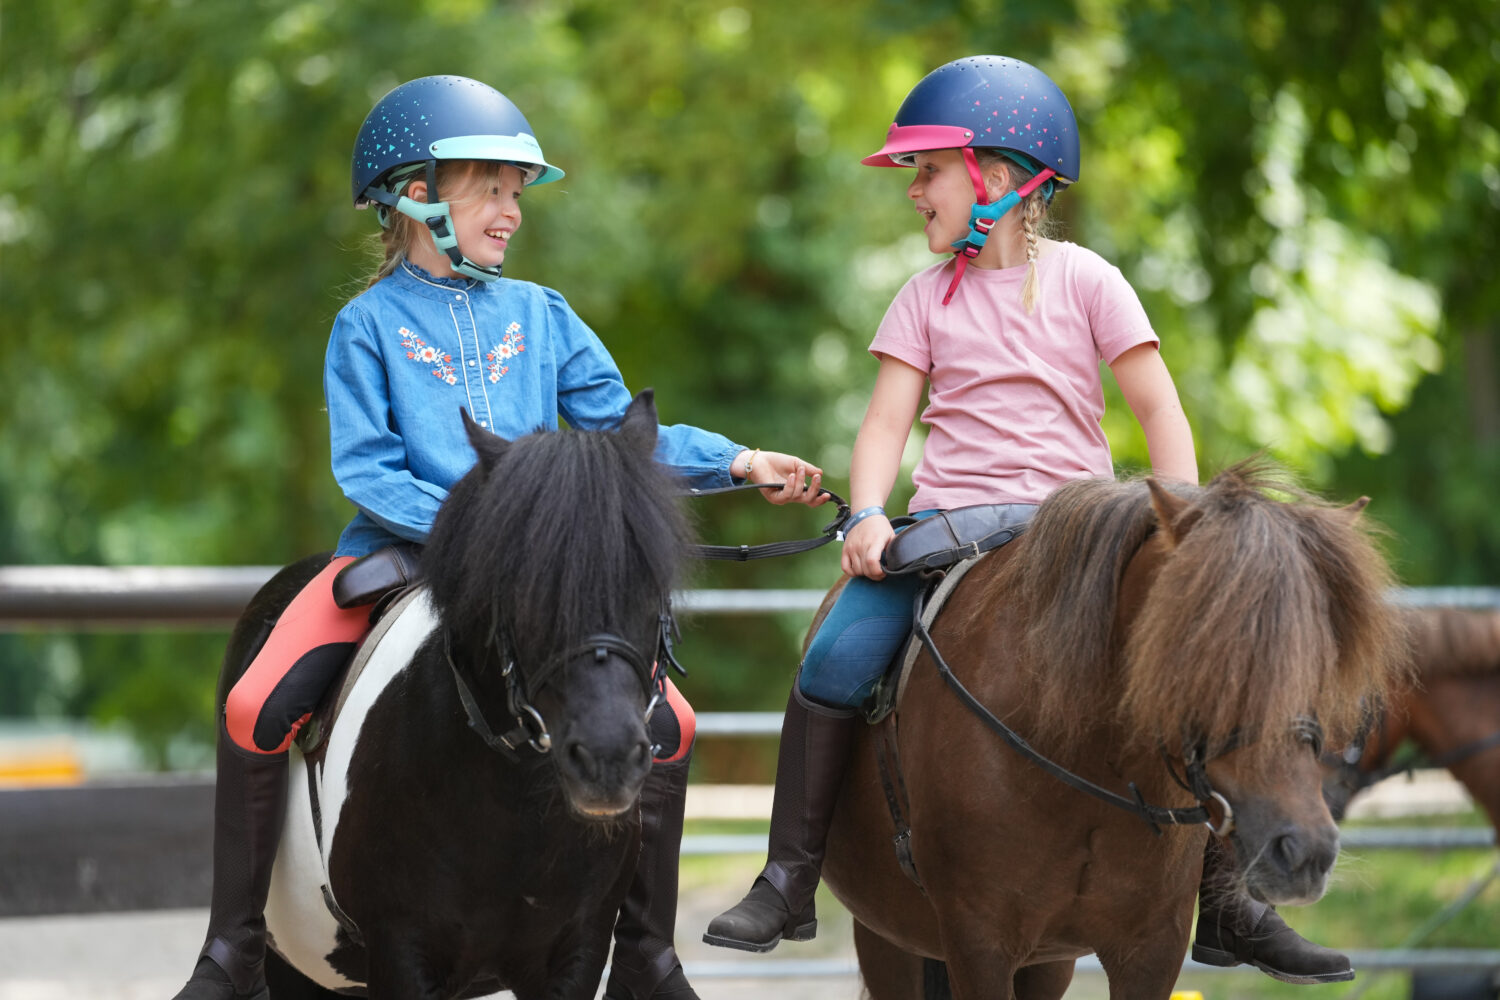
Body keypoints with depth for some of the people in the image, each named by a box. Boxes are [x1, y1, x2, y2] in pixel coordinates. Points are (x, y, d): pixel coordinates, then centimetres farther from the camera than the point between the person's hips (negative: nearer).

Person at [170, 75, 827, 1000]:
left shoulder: (542, 319, 11)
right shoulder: (371, 324, 2)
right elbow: (366, 472, -5)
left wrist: (738, 462, -4)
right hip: (398, 551, -2)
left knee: (666, 724, -15)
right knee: (257, 711, -23)